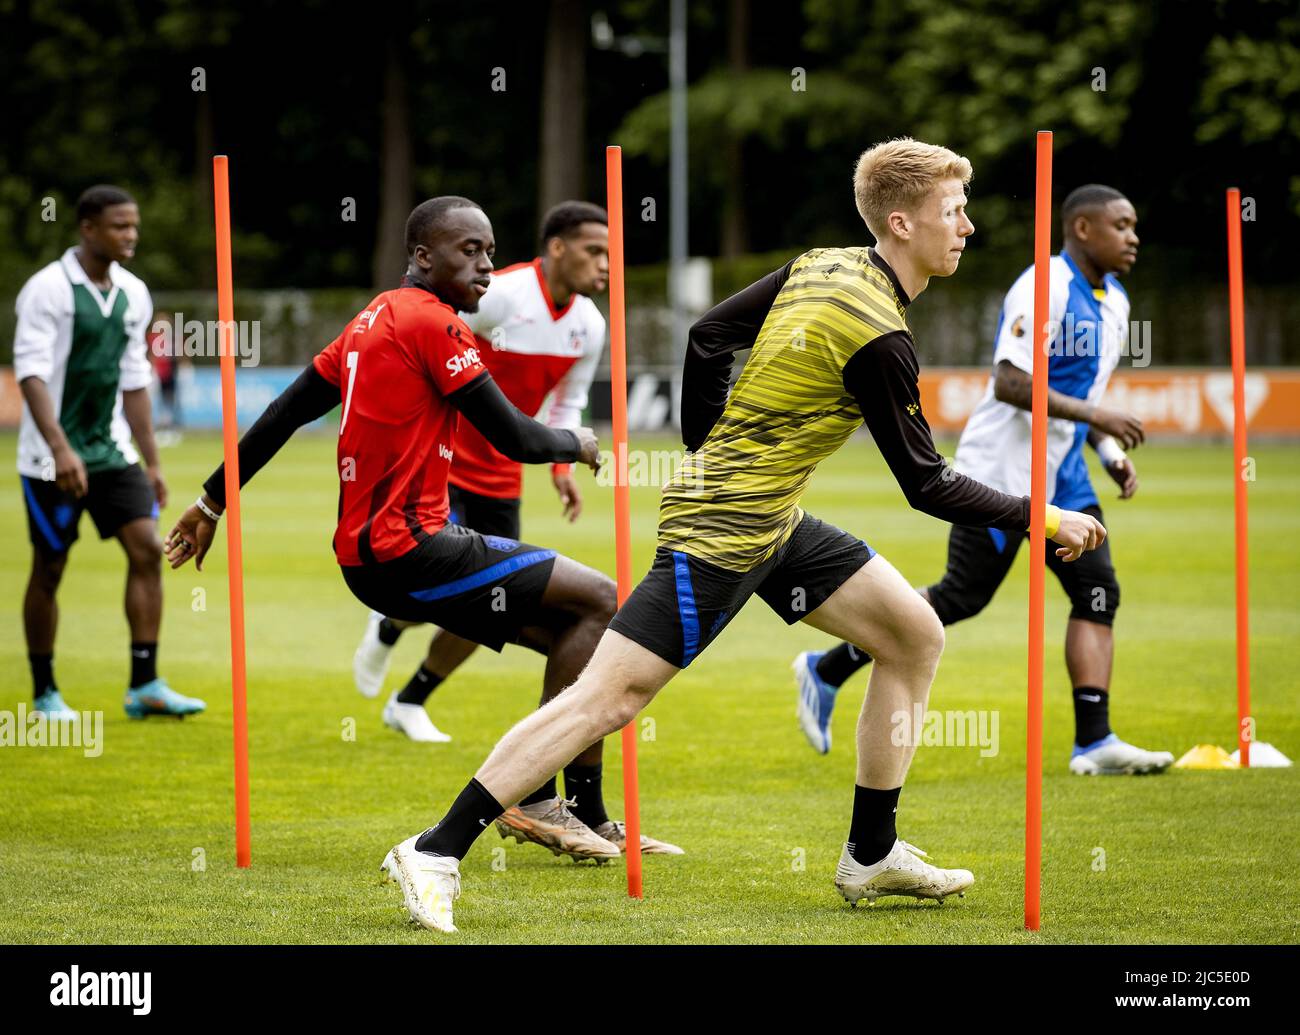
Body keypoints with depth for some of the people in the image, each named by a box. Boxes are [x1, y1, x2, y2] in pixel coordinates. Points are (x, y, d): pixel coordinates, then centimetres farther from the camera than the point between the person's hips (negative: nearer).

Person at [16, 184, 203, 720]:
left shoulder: (133, 294, 8)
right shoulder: (48, 289, -12)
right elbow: (31, 373, -19)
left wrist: (152, 462, 14)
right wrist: (60, 449, -29)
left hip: (112, 450, 6)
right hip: (53, 458, -6)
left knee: (147, 549, -7)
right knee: (49, 569, 2)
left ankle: (145, 686, -5)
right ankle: (44, 693, 15)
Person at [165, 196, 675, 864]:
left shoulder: (375, 319, 17)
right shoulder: (433, 322, -12)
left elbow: (285, 412, 21)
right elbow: (516, 439, -13)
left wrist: (212, 503, 26)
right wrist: (577, 444, 7)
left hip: (369, 549, 10)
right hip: (405, 549, -10)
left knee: (574, 635, 13)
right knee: (600, 601, -10)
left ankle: (586, 816, 13)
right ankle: (535, 798, -10)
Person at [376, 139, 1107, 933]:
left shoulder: (821, 267, 5)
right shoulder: (878, 337, -21)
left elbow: (708, 337, 13)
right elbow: (927, 486, -16)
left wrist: (707, 452, 21)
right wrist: (1043, 520, -7)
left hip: (773, 519, 10)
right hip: (723, 537, -10)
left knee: (917, 635, 11)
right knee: (608, 698, -10)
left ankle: (872, 855, 17)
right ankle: (436, 854, -8)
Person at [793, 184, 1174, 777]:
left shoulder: (1113, 301, 13)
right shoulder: (1043, 289, -18)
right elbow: (1009, 382, -25)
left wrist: (1111, 454, 10)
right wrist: (1092, 415, -27)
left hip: (1061, 479, 9)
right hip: (1002, 471, -9)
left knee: (1098, 590, -5)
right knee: (962, 596, -3)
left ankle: (1093, 743, -8)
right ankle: (826, 670, 11)